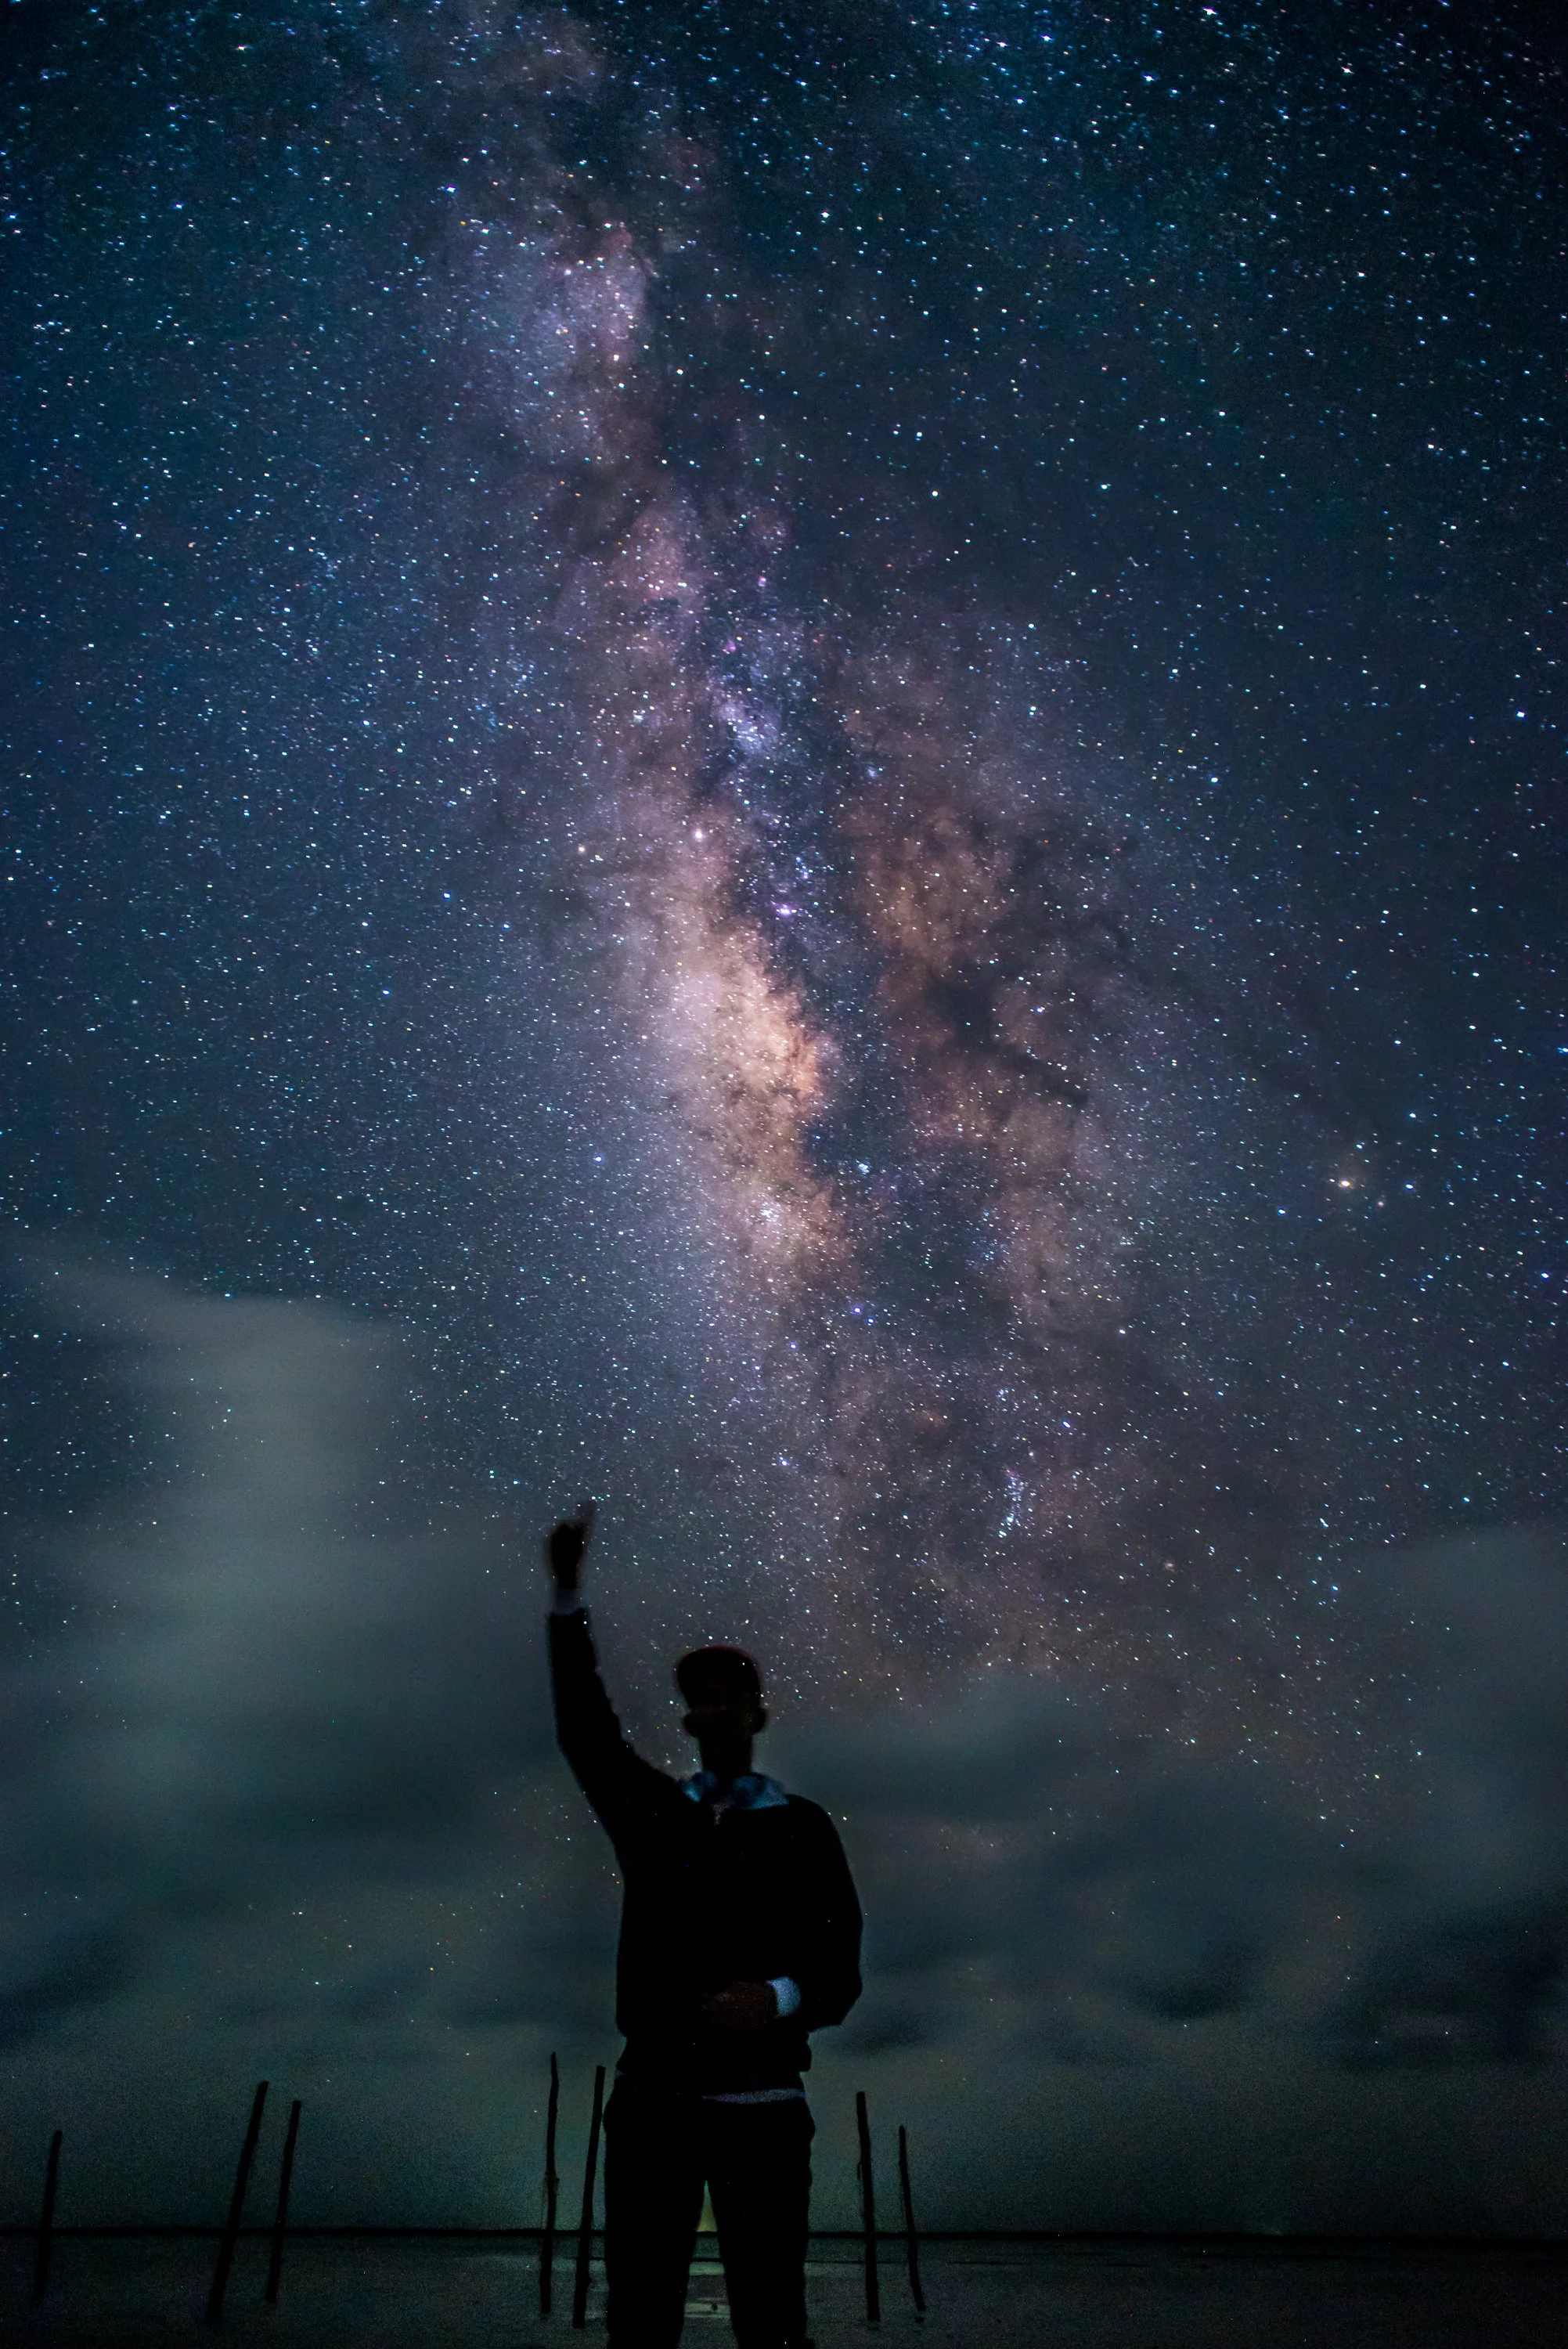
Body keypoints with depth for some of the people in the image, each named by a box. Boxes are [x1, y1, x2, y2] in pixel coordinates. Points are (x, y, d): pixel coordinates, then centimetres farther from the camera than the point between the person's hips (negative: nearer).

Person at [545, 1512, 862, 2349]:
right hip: (653, 2098, 2)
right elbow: (586, 1730, -1)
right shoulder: (651, 1812, 12)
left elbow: (840, 1967, 2)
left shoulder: (803, 1827, 7)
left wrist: (780, 1998, -21)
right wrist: (568, 1597, -9)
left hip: (761, 2105, -1)